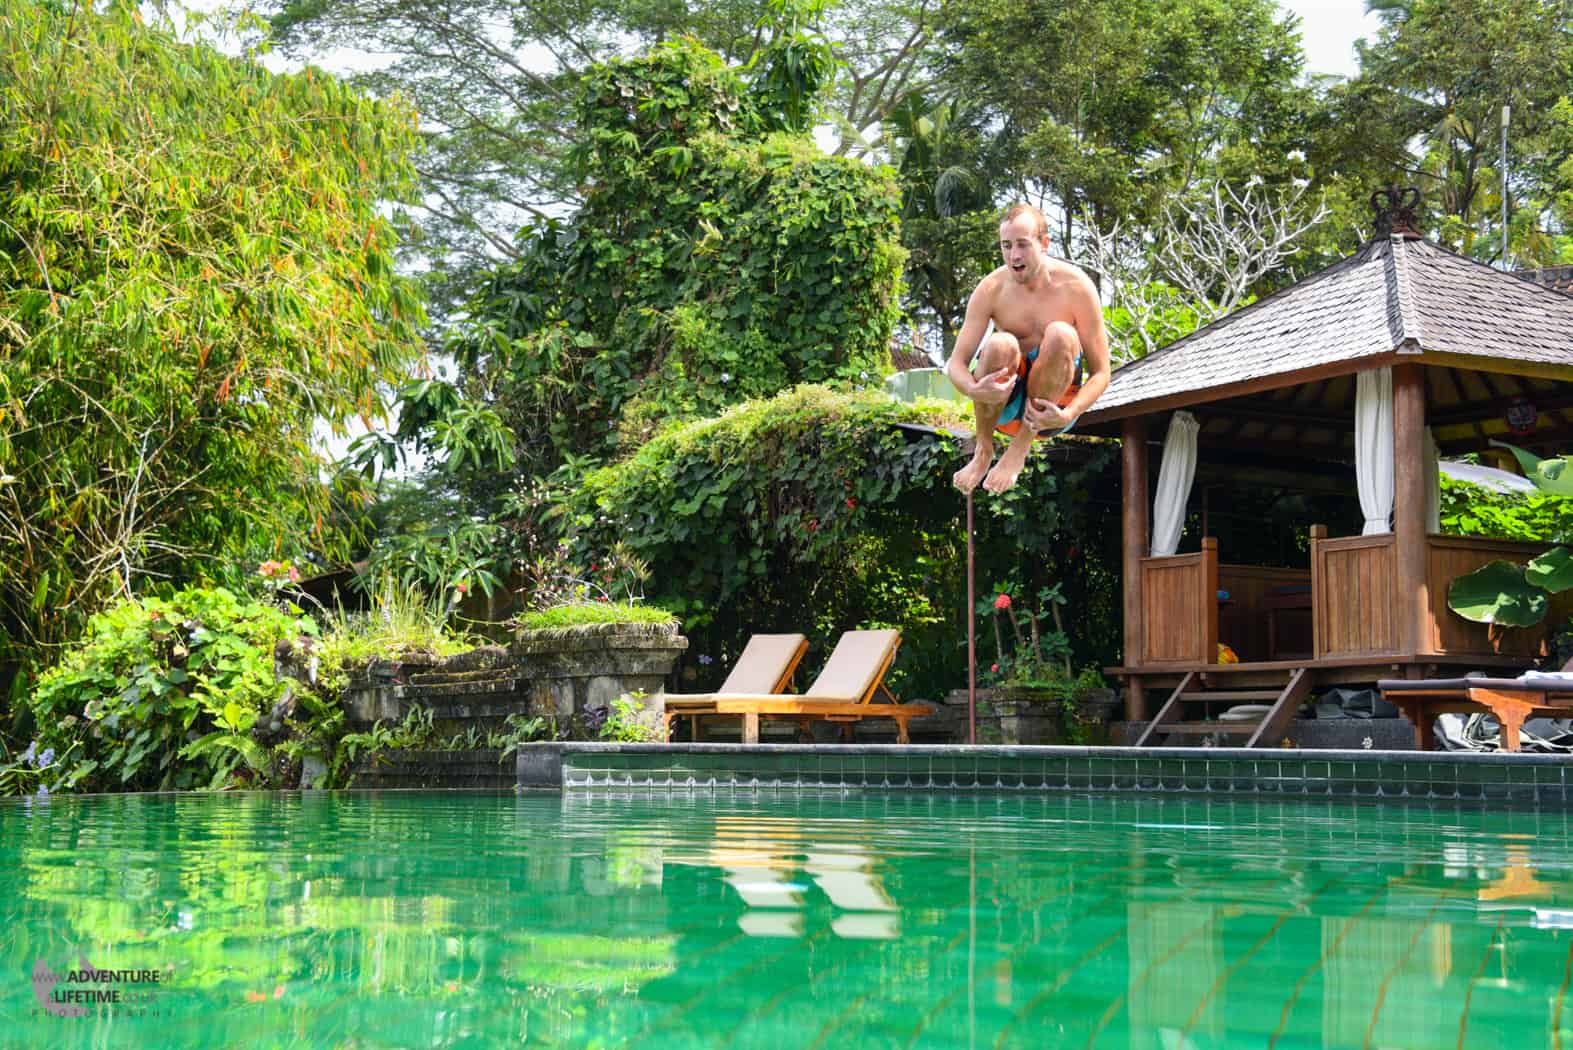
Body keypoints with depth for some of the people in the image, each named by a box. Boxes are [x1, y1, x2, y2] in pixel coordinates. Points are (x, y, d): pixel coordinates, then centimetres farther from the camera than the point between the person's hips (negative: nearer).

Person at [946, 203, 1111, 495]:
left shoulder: (1076, 287, -12)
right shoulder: (992, 289, -8)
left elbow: (1100, 372, -10)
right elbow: (956, 363, -9)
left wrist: (1068, 415, -28)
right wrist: (974, 390, -34)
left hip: (1055, 399, -1)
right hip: (1005, 404, 1)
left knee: (1061, 334, -29)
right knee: (1000, 345, -31)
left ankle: (1021, 446, -20)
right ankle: (983, 450, -12)